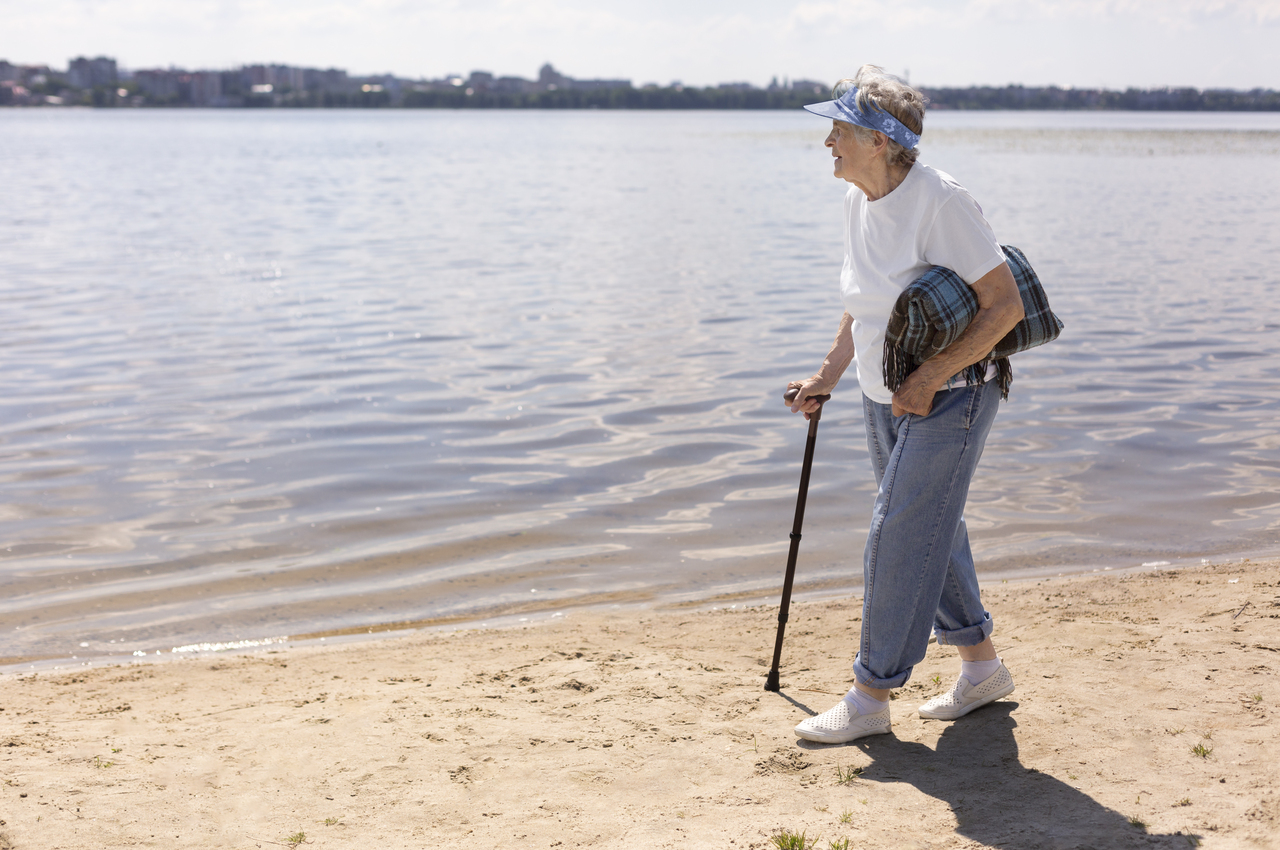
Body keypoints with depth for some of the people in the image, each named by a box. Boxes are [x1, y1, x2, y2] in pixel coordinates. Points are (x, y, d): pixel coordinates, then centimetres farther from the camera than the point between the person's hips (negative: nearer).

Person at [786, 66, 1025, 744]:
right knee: (932, 530, 17)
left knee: (900, 538, -7)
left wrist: (931, 377, -23)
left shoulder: (939, 201, -22)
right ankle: (982, 666, 34)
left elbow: (1005, 304, -21)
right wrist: (827, 377, 14)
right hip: (885, 399, 9)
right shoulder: (858, 199, 4)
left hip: (949, 398, -9)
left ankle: (870, 699, 3)